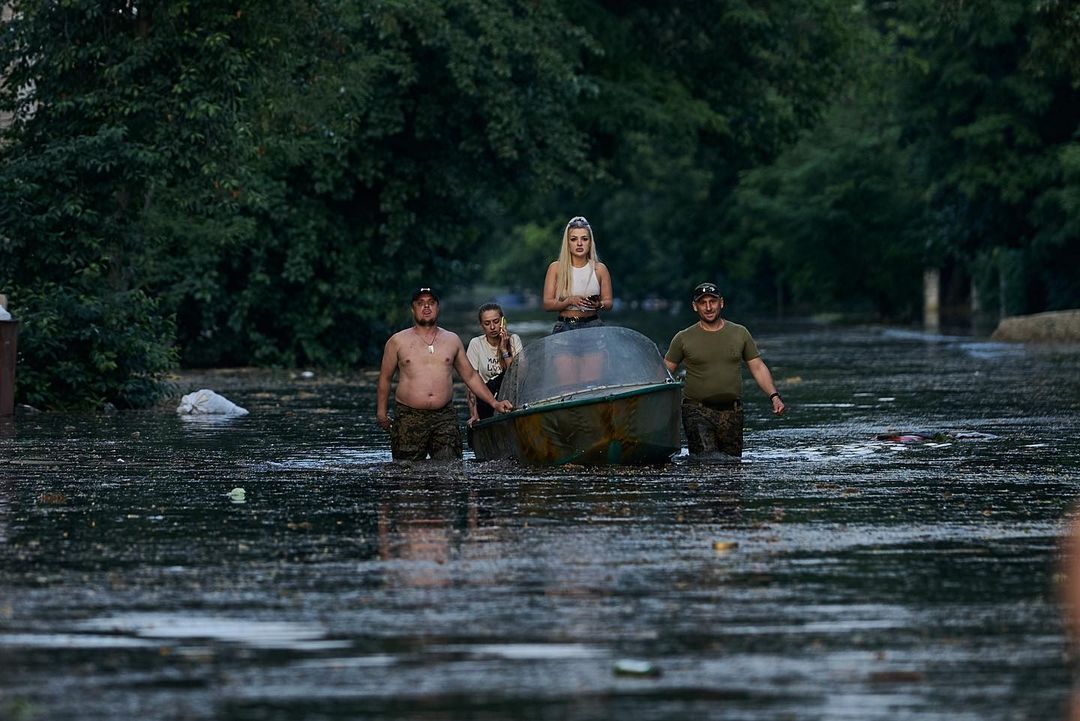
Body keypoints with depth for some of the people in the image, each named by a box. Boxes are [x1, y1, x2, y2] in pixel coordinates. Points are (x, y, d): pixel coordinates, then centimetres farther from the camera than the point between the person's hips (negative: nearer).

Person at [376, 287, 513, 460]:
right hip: (408, 419, -1)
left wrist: (494, 403, 14)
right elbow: (385, 378, 11)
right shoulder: (398, 341, 7)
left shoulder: (452, 340, 14)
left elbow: (470, 376, 19)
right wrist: (381, 412, 4)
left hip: (444, 418, 2)